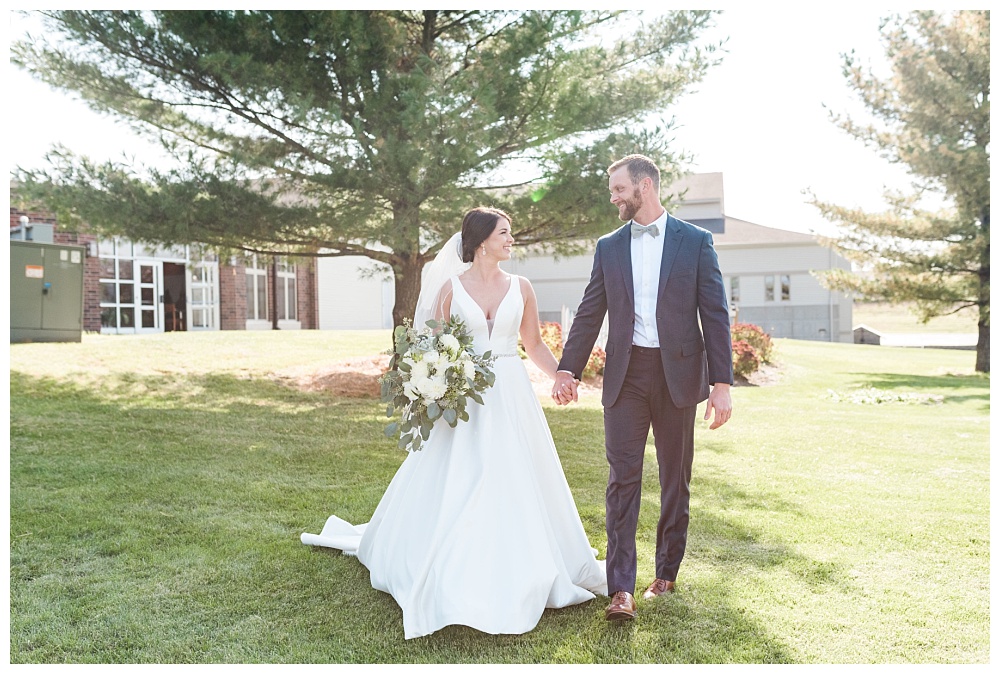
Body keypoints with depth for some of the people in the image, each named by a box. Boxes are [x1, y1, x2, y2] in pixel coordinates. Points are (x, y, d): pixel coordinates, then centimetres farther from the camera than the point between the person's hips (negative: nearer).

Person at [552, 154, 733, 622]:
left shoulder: (695, 242, 2)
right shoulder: (609, 247, 9)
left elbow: (715, 315, -2)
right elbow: (589, 314, 9)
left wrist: (721, 383, -8)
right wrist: (567, 370, 1)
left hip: (678, 374, -1)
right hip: (625, 375, 1)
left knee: (676, 479, 10)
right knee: (623, 478, -4)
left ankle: (666, 573, 26)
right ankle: (621, 590, -1)